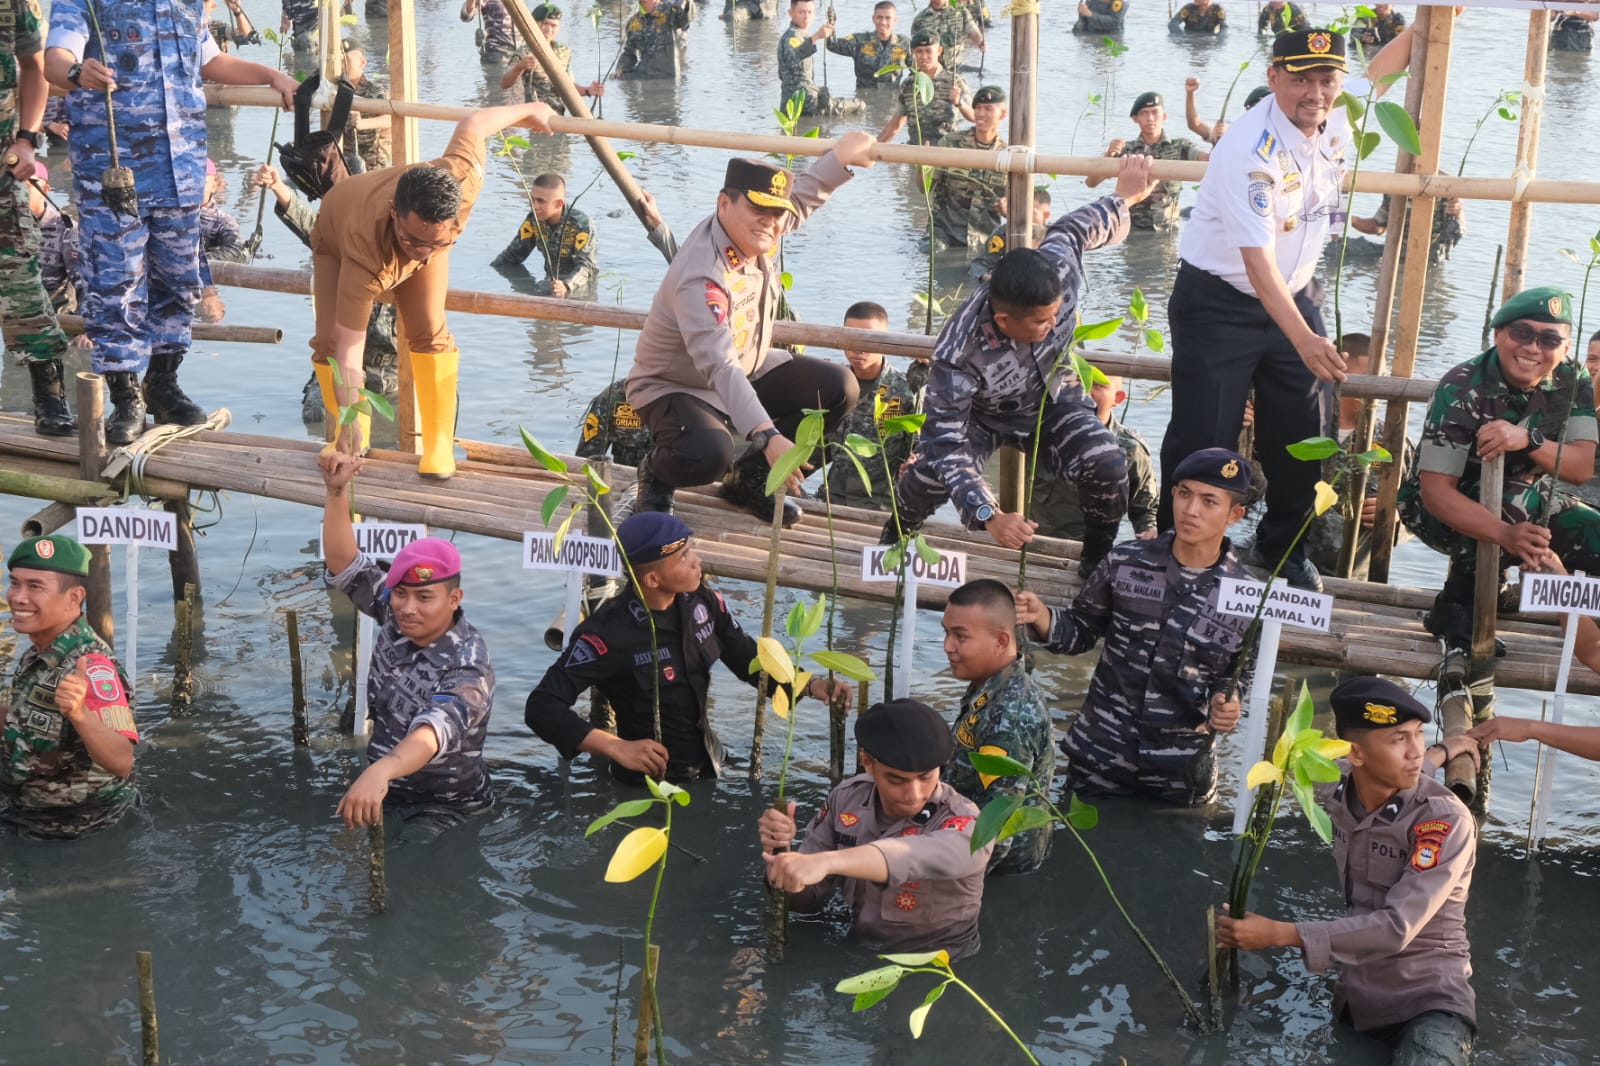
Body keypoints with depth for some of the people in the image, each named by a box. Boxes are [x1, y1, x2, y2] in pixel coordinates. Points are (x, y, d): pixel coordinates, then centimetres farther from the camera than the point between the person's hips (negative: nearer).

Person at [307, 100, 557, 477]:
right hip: (337, 234, -2)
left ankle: (440, 445, -4)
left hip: (421, 225, 2)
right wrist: (349, 421, -48)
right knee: (329, 340, -13)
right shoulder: (364, 258, -50)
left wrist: (529, 111, -4)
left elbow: (473, 124, -23)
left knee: (429, 333, -13)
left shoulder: (463, 179, -45)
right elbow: (348, 347, -44)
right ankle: (354, 436, 8)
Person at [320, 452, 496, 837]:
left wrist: (381, 770, -63)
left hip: (445, 805, -7)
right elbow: (344, 564, -6)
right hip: (383, 787, 7)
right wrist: (337, 492, -22)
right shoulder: (396, 619, -2)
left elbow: (439, 728, -44)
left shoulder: (468, 666, -24)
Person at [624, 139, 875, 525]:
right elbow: (720, 368, -47)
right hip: (675, 388, -8)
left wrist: (839, 157, -5)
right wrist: (767, 436, -58)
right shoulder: (700, 278, -36)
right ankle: (656, 474, 2)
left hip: (749, 372, 8)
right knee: (708, 454, -38)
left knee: (839, 388, -4)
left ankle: (750, 478, 10)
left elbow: (803, 197, 11)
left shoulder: (755, 235, -12)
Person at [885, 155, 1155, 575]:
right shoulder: (959, 355, -42)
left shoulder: (1060, 267, -33)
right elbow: (946, 442, -42)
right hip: (982, 415, -3)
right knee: (932, 473, -31)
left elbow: (1071, 228, -8)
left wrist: (1124, 197, 8)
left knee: (1109, 468, -26)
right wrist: (989, 516, -52)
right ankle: (895, 540, 5)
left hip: (1054, 401, 3)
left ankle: (1098, 561, 4)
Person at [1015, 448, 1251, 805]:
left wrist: (1226, 702, -16)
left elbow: (1242, 673, 5)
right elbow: (1082, 631, 4)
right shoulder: (1125, 562, -8)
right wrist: (1041, 617, -16)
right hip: (1102, 751, 0)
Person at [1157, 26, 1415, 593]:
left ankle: (1283, 551, 27)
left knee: (1303, 438, 9)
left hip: (1295, 296, 7)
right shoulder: (1251, 152, -28)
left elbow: (1379, 71, 19)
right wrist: (1304, 340, -42)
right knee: (1203, 440, -8)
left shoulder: (1337, 117, -6)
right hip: (1219, 305, -6)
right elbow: (1258, 261, -33)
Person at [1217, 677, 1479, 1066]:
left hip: (1429, 999, -6)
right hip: (1355, 994, 6)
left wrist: (1278, 933, -26)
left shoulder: (1445, 820, -19)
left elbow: (1397, 927, -26)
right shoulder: (1334, 791, -3)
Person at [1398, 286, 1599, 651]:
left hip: (1524, 506, 6)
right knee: (1519, 504, -34)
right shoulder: (1461, 390, -27)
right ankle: (1455, 608, -16)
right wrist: (1505, 533, -48)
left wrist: (1528, 439, -41)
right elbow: (1436, 491, -31)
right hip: (1440, 508, -6)